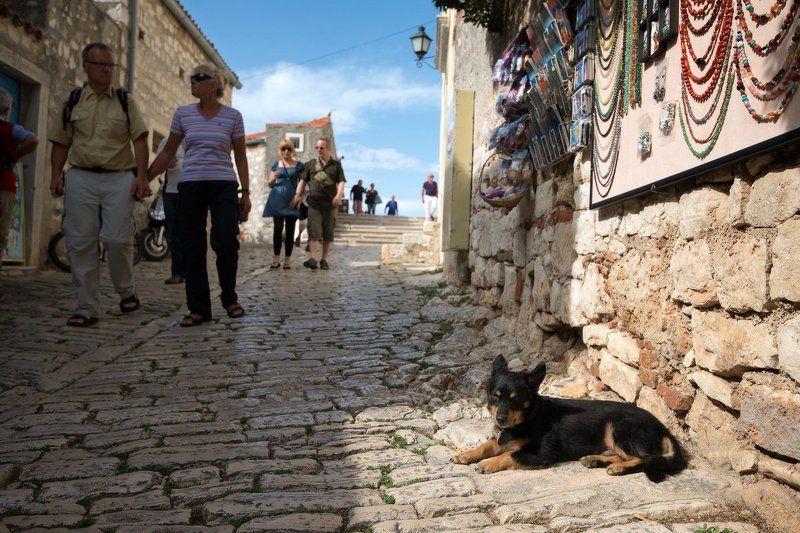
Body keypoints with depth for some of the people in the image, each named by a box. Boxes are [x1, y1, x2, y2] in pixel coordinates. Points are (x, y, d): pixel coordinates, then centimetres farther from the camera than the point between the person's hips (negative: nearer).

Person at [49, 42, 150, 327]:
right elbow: (61, 142, 14)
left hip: (119, 178, -2)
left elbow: (140, 140, 3)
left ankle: (126, 291, 17)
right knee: (80, 243, -2)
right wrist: (56, 175, 1)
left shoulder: (125, 100, 10)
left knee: (117, 239, -8)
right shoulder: (72, 101, 13)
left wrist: (141, 176, -9)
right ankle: (87, 307, 5)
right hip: (80, 178, 2)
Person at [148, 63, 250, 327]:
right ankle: (198, 309, 8)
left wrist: (246, 192, 3)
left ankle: (229, 298, 9)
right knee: (192, 248, -1)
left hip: (223, 185, -2)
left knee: (225, 243, -16)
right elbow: (167, 153, 15)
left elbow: (240, 157, 9)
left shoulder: (232, 116, 5)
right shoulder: (182, 114, 9)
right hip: (190, 185, 2)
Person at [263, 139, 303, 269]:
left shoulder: (299, 165, 8)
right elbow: (269, 184, 13)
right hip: (278, 199, 1)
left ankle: (287, 260, 5)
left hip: (292, 200, -1)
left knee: (290, 230, 1)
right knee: (277, 228, -4)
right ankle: (276, 259, -1)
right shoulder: (276, 164, 12)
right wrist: (273, 178, -10)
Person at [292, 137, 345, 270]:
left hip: (330, 204, 0)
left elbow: (341, 181, 1)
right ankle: (313, 258, -19)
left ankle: (325, 259, 13)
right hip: (314, 203, 0)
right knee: (314, 231, -11)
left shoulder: (336, 164, 9)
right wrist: (298, 195, -2)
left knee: (328, 233, 4)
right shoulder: (311, 164, 13)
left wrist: (339, 195, -16)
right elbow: (303, 180, 12)